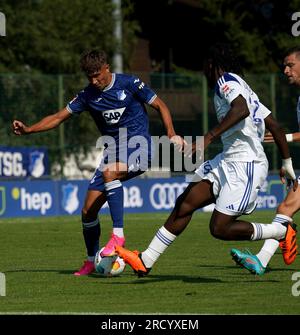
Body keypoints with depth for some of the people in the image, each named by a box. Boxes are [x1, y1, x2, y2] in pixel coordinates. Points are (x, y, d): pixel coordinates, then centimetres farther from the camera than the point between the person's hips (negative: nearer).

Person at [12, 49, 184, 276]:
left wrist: (171, 134, -12)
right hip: (113, 152, 6)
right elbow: (59, 117, 6)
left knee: (109, 172, -38)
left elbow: (160, 106, 2)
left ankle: (118, 234, -35)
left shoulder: (129, 84, -5)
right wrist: (28, 130, -8)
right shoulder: (88, 95, 6)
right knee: (88, 211, -1)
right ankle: (91, 261, 19)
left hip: (138, 146, -6)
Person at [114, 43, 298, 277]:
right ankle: (146, 261, 4)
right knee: (185, 203, 3)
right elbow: (275, 126, 23)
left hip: (245, 165, -10)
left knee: (220, 229, -10)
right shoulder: (244, 87, 22)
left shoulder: (226, 80, -5)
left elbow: (241, 109, -27)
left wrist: (209, 137, -30)